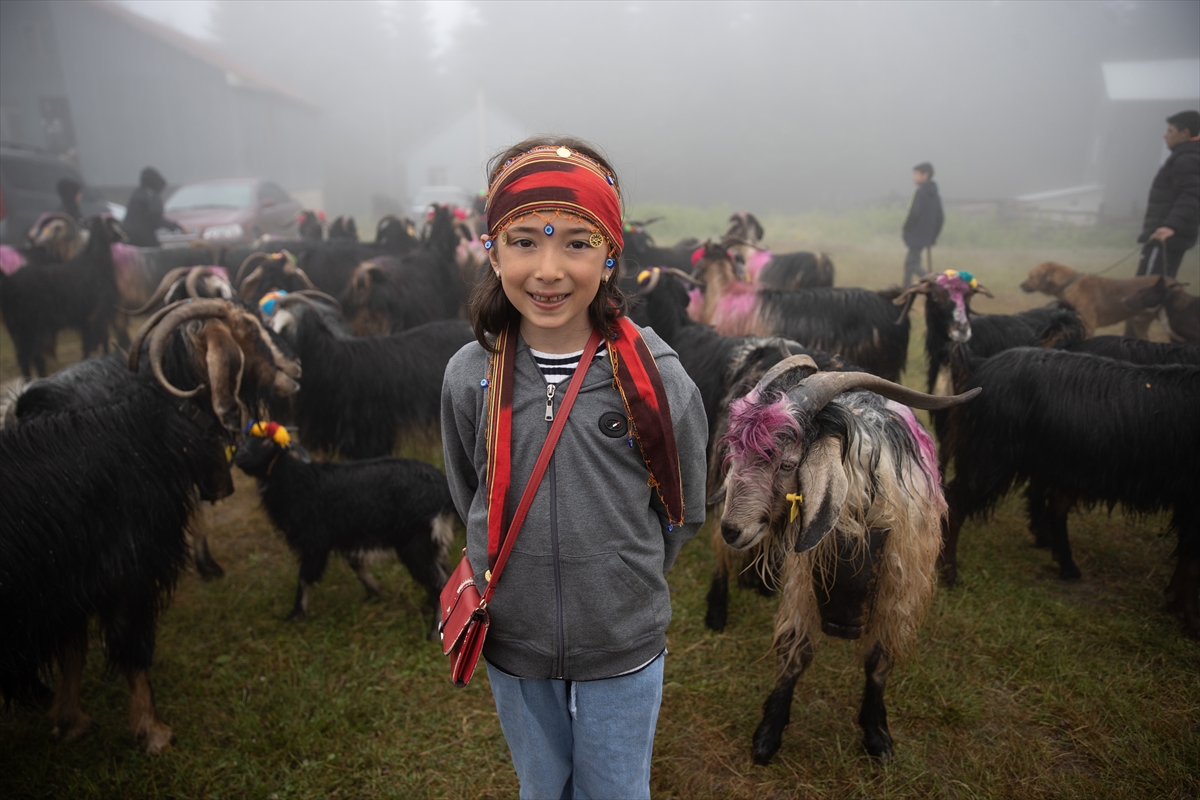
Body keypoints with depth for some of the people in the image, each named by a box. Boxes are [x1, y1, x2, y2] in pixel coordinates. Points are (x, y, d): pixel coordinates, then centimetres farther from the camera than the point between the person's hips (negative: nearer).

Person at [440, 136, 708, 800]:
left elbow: (681, 514, -4)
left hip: (623, 649, -1)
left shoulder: (657, 378, -18)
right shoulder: (469, 376, -13)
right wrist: (523, 576, 3)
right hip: (512, 644, 2)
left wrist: (623, 586, 0)